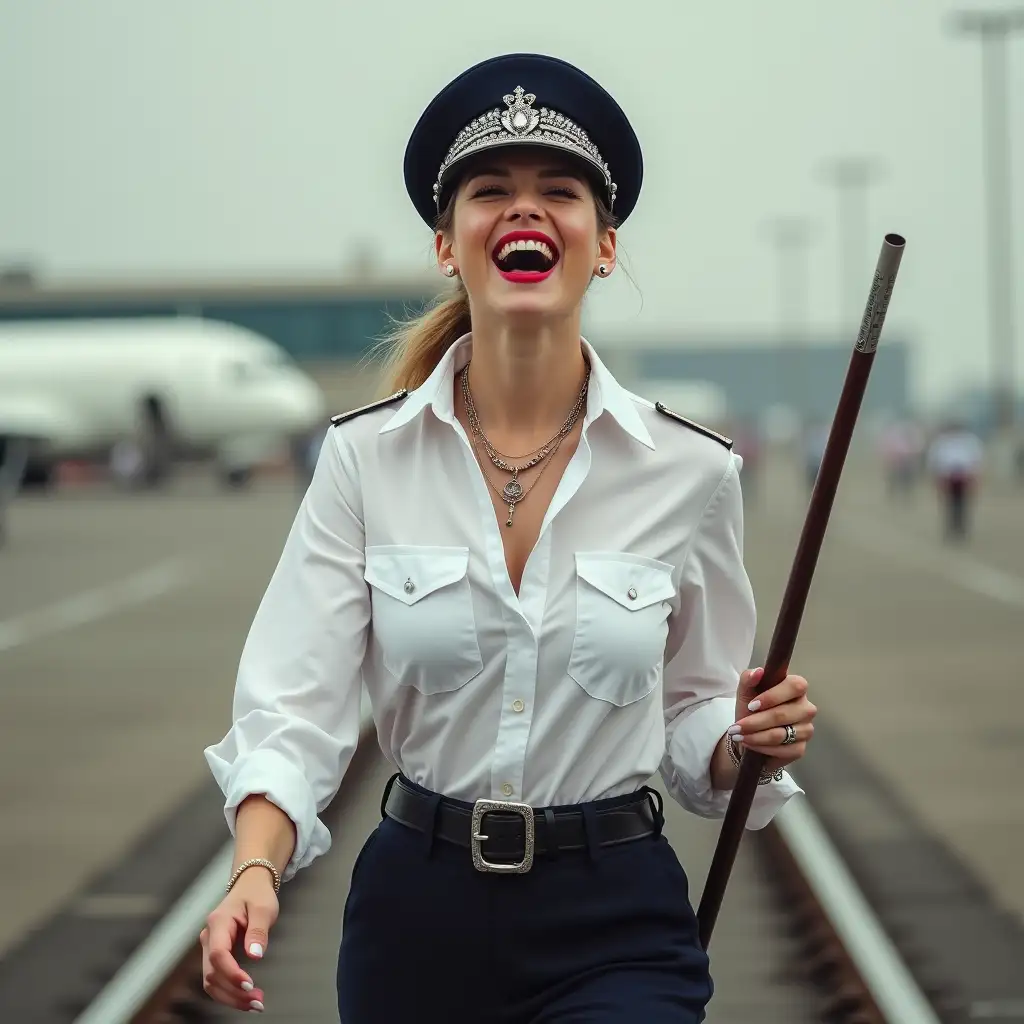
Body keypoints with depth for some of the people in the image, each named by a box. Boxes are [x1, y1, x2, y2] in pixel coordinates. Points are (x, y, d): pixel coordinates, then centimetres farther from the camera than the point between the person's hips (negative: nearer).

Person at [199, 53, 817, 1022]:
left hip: (613, 928, -1)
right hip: (414, 915, 1)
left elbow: (694, 723, 9)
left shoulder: (690, 470, -3)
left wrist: (753, 740, -13)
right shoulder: (364, 457, -4)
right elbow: (294, 707, -10)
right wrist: (255, 872, -26)